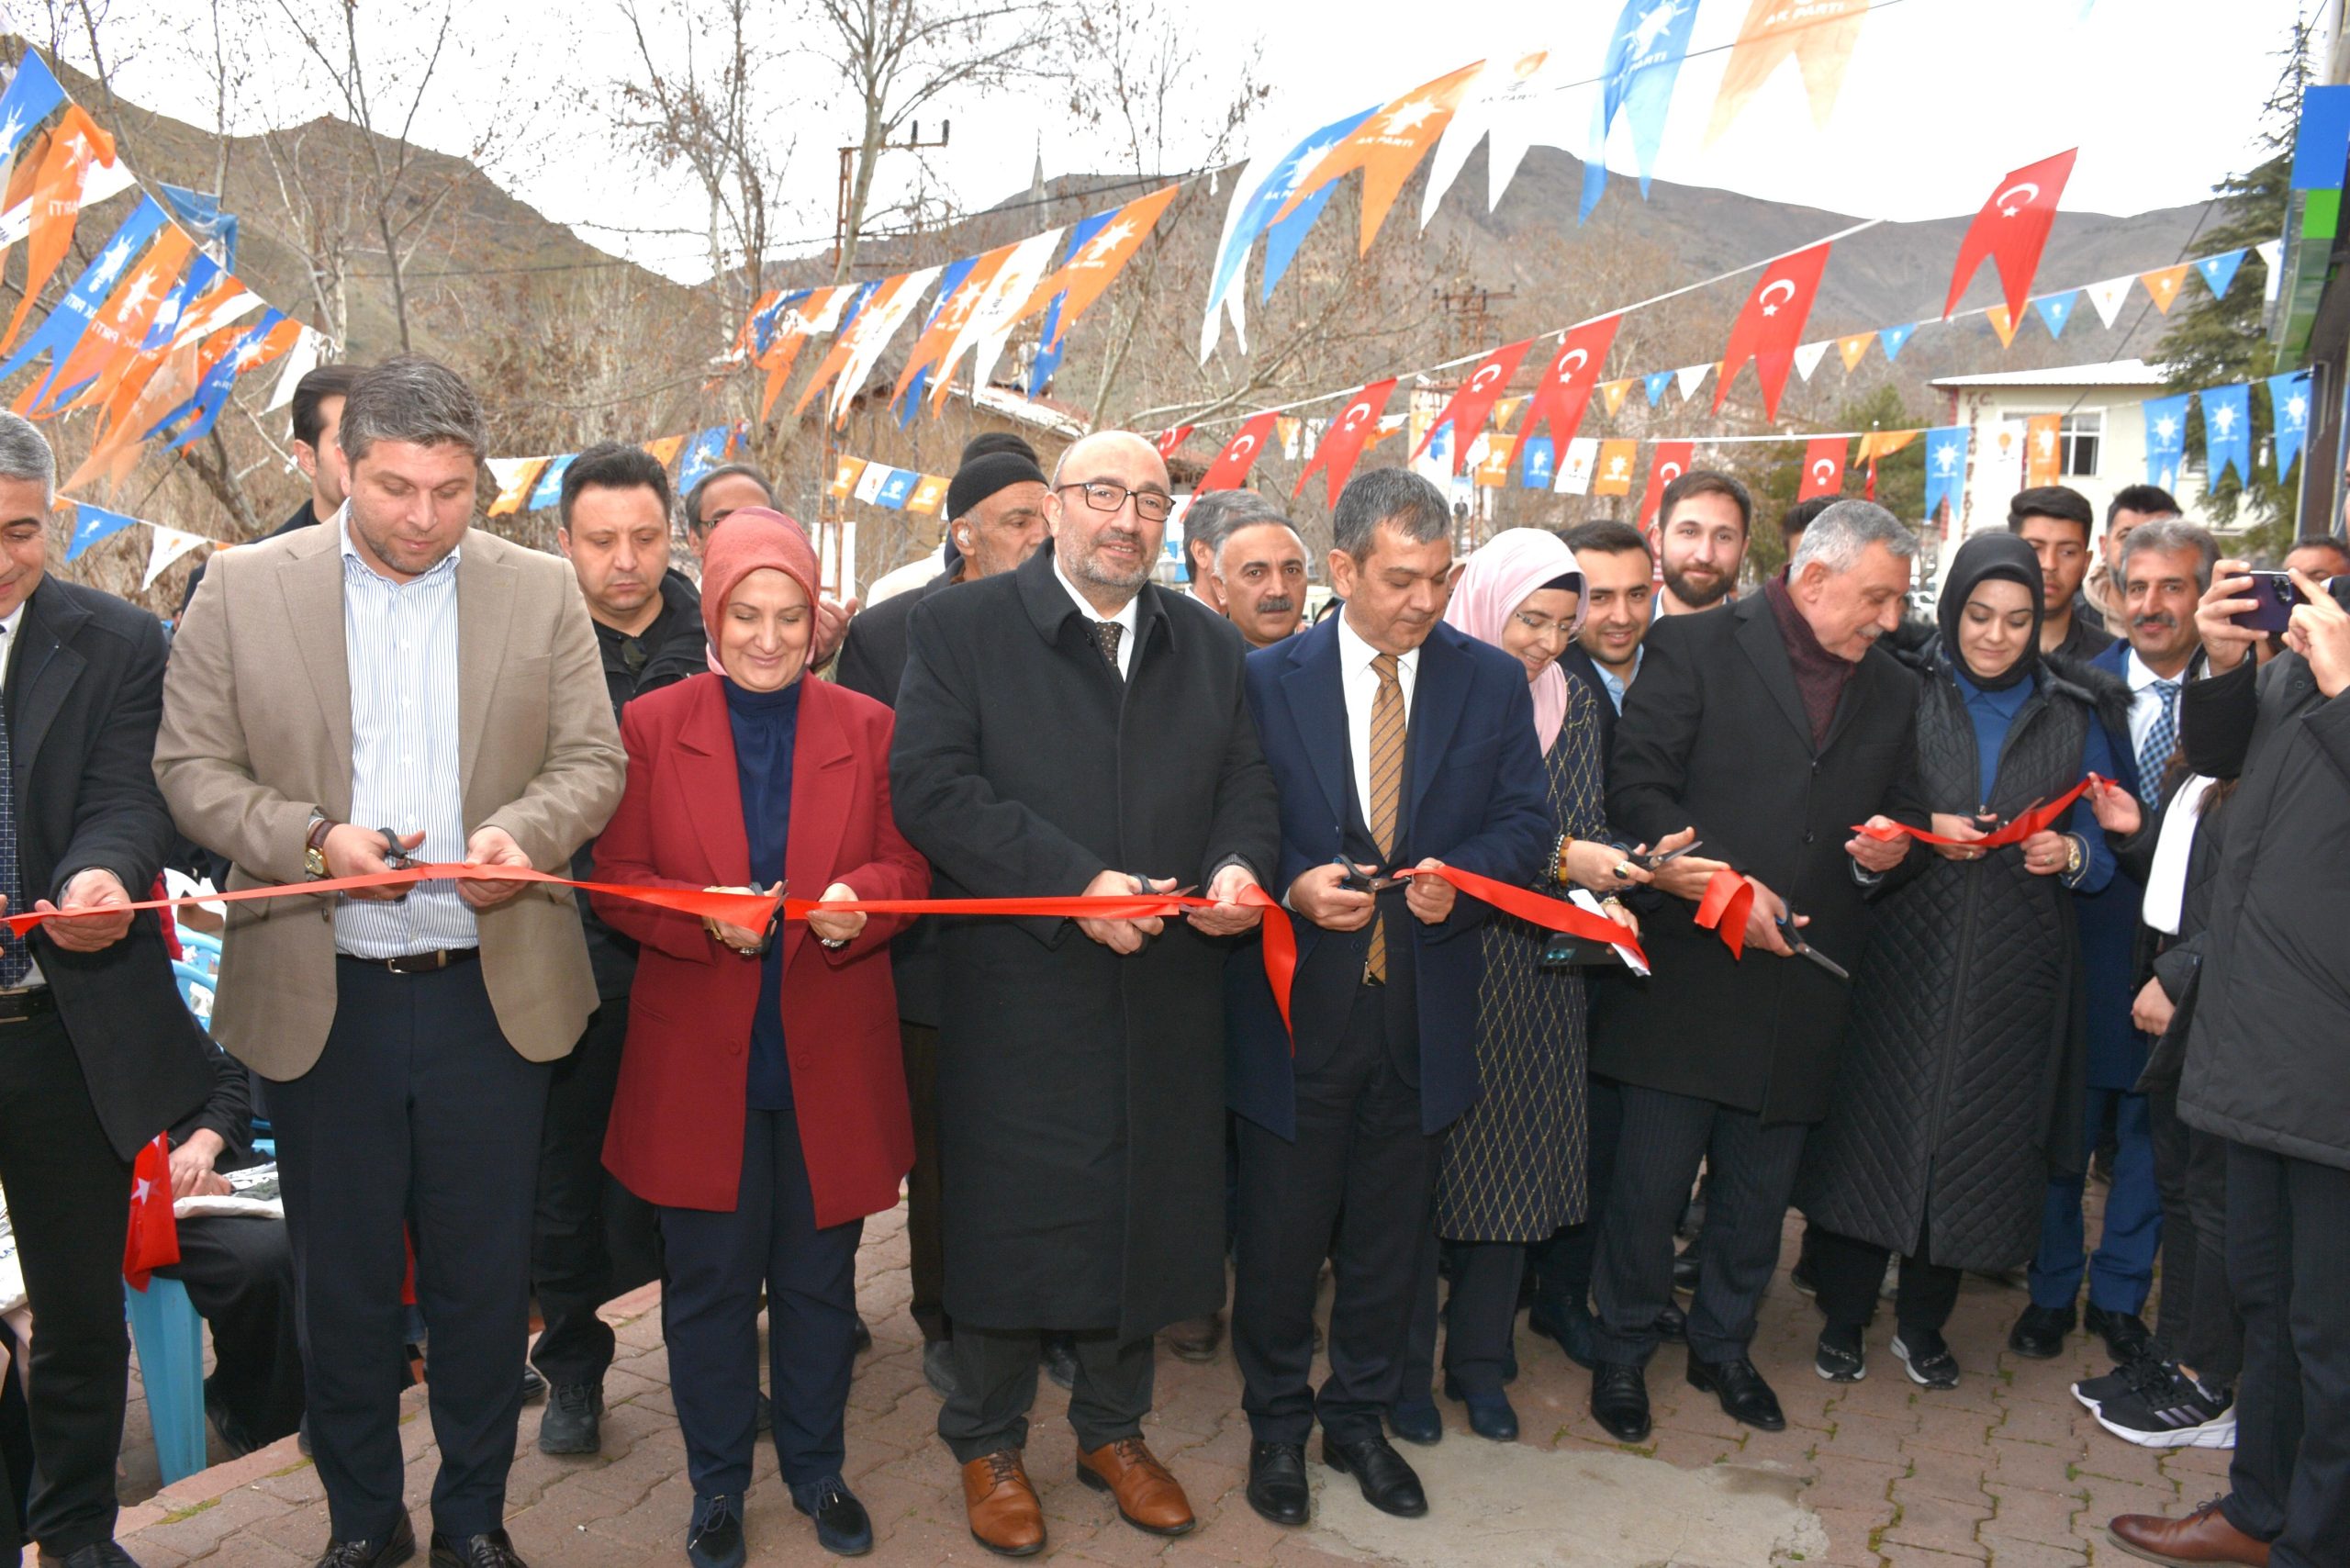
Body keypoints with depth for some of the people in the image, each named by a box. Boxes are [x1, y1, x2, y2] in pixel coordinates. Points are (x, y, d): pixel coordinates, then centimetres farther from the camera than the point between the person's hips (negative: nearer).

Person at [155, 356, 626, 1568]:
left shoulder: (542, 592, 2)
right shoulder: (242, 589, 0)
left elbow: (593, 760, 2)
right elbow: (191, 766, 0)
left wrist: (525, 831, -18)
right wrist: (311, 838, -16)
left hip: (491, 997, 0)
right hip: (319, 998, 0)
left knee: (484, 1277, 11)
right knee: (341, 1283, 14)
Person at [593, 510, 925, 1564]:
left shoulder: (867, 729, 4)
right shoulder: (651, 726, 1)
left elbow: (906, 867, 3)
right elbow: (616, 880, 0)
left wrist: (856, 901, -19)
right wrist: (705, 917, -19)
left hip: (830, 1062, 1)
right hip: (699, 1060, -1)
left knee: (819, 1280, 13)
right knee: (709, 1285, 10)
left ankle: (816, 1467, 33)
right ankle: (717, 1483, 30)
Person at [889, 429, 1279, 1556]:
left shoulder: (1206, 645, 13)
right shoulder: (960, 628, -3)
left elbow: (1245, 780, 14)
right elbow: (932, 786, -13)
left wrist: (1239, 864, -9)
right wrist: (1076, 883, -20)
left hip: (1164, 998, 4)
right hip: (1016, 993, -4)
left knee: (1143, 1211, 14)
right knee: (1009, 1217, 7)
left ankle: (1113, 1430, 35)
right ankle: (989, 1446, 28)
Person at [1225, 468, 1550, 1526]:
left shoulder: (1492, 682, 2)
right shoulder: (1266, 680, -4)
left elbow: (1526, 821, 2)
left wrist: (1462, 877, -17)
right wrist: (1292, 888, -20)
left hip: (1423, 1013, 2)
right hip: (1296, 1010, -2)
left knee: (1390, 1238, 16)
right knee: (1280, 1233, 11)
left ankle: (1359, 1418, 37)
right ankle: (1277, 1425, 33)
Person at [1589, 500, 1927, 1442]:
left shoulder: (1893, 691, 13)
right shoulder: (1697, 648, -4)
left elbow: (1904, 808, 21)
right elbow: (1637, 786, -11)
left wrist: (1888, 850, -2)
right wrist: (1721, 885, -19)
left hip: (1801, 987, 5)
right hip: (1688, 968, -5)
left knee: (1759, 1191, 15)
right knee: (1652, 1180, 4)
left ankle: (1723, 1347, 35)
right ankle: (1621, 1353, 23)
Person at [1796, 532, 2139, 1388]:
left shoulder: (2070, 714, 7)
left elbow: (2098, 848, 11)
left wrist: (2070, 854, -11)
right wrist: (1921, 831, -16)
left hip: (2011, 967, 2)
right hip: (1897, 954, -2)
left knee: (1975, 1139, 7)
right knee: (1871, 1122, -1)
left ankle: (1924, 1323, 25)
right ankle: (1843, 1318, 16)